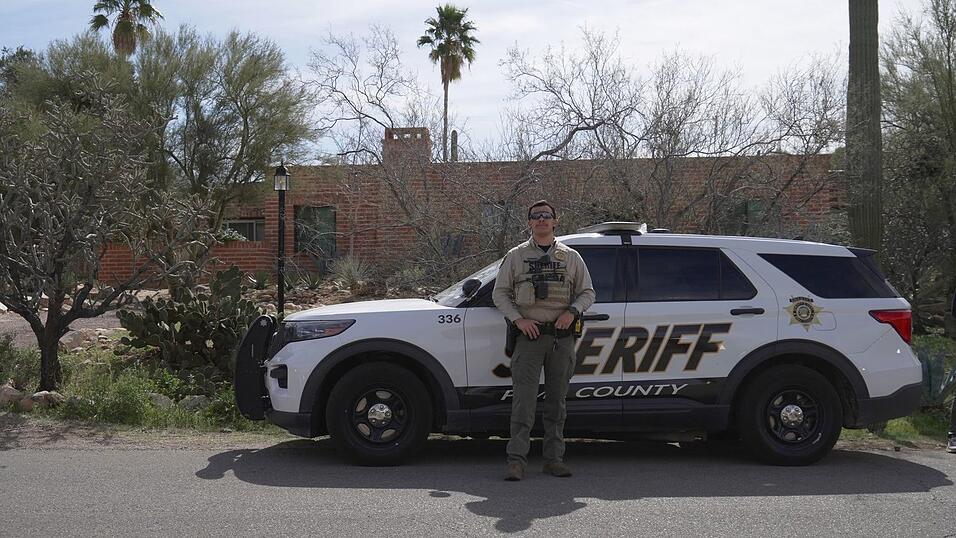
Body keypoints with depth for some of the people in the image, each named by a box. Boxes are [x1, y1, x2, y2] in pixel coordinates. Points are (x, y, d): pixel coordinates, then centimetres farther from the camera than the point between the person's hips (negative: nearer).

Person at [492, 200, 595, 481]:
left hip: (562, 337, 2)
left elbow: (587, 292, 15)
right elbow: (500, 293, 7)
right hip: (529, 334, -2)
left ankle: (554, 459, 14)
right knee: (524, 399, -9)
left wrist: (572, 311, -5)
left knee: (557, 400, 7)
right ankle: (516, 460, -7)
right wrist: (518, 319, -7)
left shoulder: (571, 257, 13)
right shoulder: (516, 256, 9)